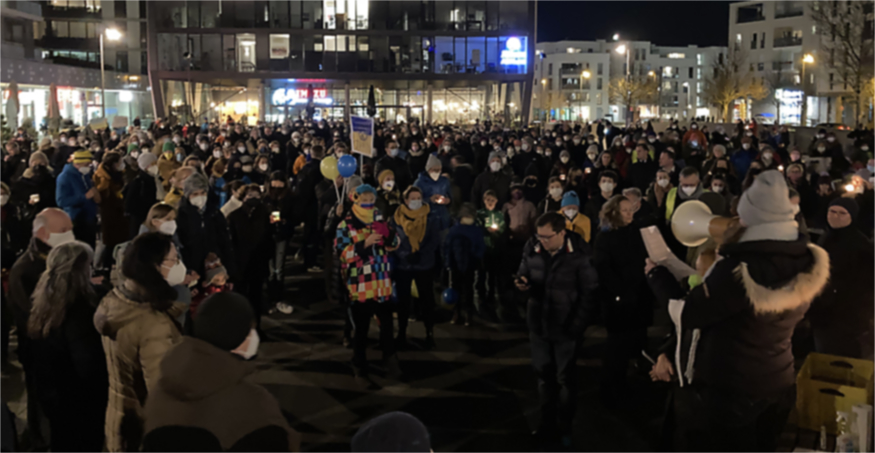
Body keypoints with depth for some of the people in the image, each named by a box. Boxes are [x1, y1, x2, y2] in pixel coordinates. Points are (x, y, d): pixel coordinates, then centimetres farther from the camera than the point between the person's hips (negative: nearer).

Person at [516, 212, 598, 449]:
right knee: (544, 374, 14)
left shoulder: (579, 254, -14)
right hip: (538, 323, 4)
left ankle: (564, 428, 24)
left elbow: (589, 293, -11)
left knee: (566, 378, 10)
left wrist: (577, 326, -15)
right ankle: (547, 424, 28)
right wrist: (522, 284, -15)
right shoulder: (532, 248, -4)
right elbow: (523, 276, 10)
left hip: (566, 326, -4)